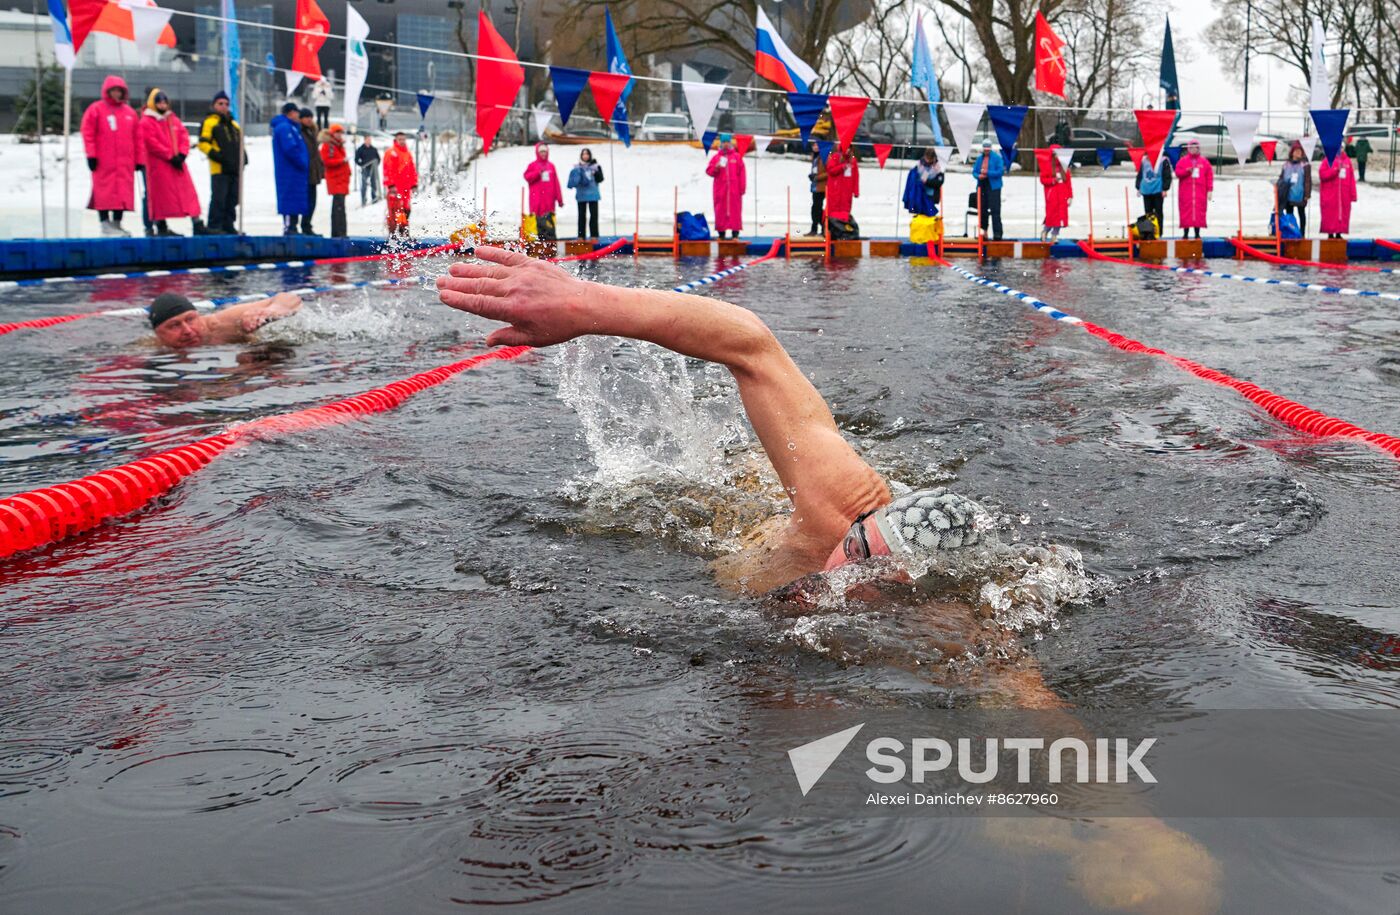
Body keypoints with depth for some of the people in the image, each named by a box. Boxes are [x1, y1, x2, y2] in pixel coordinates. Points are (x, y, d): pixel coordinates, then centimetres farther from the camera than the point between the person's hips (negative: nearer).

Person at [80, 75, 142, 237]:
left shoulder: (129, 112, 14)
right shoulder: (96, 109, 1)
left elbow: (137, 138, 15)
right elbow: (88, 133, -3)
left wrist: (139, 159, 12)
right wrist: (91, 155, -9)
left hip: (125, 162, 4)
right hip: (104, 162, -4)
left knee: (123, 192, 3)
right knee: (105, 192, -5)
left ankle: (117, 223, 11)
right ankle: (105, 224, -2)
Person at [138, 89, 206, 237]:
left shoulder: (173, 119, 15)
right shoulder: (147, 122, -5)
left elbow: (184, 135, 10)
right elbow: (152, 143, -13)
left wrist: (182, 154, -6)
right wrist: (170, 157, -15)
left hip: (177, 162, 6)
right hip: (158, 164, -6)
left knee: (188, 191, 3)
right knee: (161, 193, -3)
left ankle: (197, 224, 6)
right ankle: (161, 226, 4)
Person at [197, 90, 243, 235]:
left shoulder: (233, 124, 23)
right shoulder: (209, 122, 0)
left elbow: (240, 143, 30)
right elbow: (203, 143, -7)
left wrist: (242, 156, 13)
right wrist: (215, 154, -18)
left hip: (234, 169, 7)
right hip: (219, 168, -7)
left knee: (232, 200, 10)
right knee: (218, 198, -10)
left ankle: (229, 226, 16)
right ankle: (214, 227, -6)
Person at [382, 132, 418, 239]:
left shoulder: (408, 154, 18)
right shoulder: (391, 153, -4)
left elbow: (413, 170, 22)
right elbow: (388, 170, -10)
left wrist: (414, 184, 15)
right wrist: (391, 185, -17)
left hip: (406, 187, 7)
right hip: (394, 188, -7)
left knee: (406, 210, 7)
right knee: (394, 211, -8)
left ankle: (404, 233, 14)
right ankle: (393, 233, -6)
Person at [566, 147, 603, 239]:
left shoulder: (595, 166, 3)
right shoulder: (577, 167, 5)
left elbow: (600, 179, -1)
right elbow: (573, 180, 6)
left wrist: (596, 172, -17)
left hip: (593, 194, -1)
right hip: (581, 194, 1)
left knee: (594, 215, -2)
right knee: (582, 215, 4)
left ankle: (594, 235, 1)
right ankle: (581, 235, 6)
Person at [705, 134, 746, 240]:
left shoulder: (737, 157, 7)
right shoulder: (716, 157, 10)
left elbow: (742, 173, 3)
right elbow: (708, 171, 7)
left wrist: (742, 187, -3)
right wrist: (716, 168, -13)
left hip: (734, 189, -1)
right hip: (720, 190, 1)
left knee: (735, 210, -4)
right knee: (720, 211, 0)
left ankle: (735, 233, -3)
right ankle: (721, 234, 3)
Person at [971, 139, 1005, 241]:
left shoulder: (997, 158, -2)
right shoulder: (979, 158, 15)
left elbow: (1001, 171, -10)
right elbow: (974, 171, 17)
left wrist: (987, 173, -16)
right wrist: (978, 175, -6)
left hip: (993, 187, -6)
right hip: (982, 186, 6)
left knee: (995, 211, -10)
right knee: (982, 210, 8)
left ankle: (997, 233, -13)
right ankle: (984, 230, 17)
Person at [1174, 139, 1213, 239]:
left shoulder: (1204, 161, 10)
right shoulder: (1182, 161, 8)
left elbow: (1209, 176, 7)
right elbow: (1178, 173, 1)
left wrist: (1209, 190, 0)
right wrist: (1187, 171, -17)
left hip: (1200, 191, 1)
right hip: (1186, 191, -1)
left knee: (1199, 211, -2)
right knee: (1186, 211, -4)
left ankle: (1197, 233, 2)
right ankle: (1185, 233, 1)